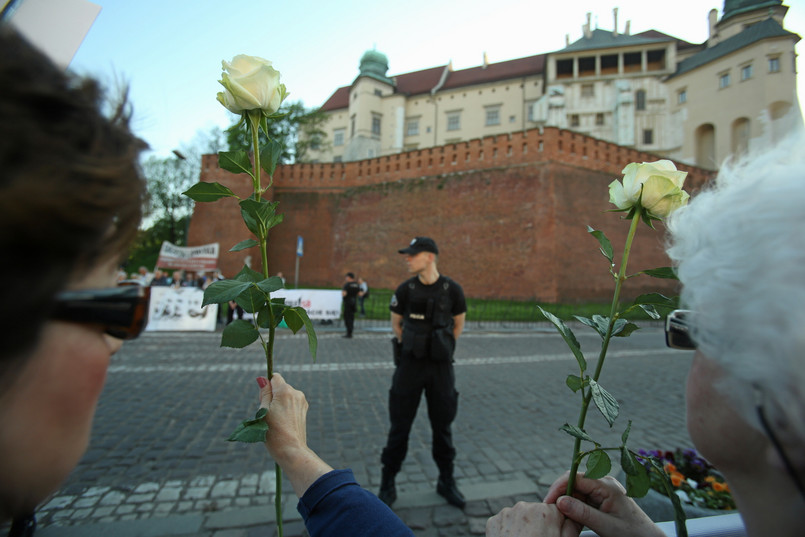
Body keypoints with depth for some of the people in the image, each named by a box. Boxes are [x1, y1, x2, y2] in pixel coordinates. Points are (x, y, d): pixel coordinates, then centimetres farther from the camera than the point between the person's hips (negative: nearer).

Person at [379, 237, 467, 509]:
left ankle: (446, 481, 36)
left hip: (441, 367, 0)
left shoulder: (452, 290, -8)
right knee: (399, 426, 6)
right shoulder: (405, 290, -7)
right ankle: (388, 486, 26)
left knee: (442, 425, 14)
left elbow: (459, 324, 8)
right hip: (409, 366, 0)